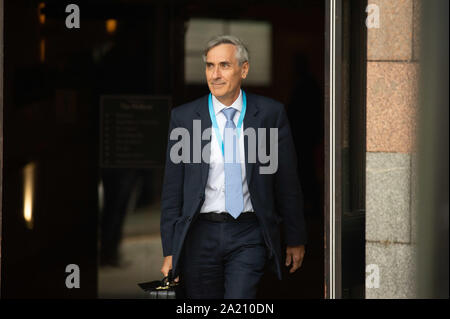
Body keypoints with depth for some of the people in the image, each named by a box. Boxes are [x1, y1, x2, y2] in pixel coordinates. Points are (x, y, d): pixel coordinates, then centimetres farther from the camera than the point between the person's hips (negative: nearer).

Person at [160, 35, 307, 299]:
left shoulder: (271, 114, 2)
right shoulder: (184, 117, 3)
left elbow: (287, 181, 8)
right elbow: (172, 188, 5)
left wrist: (295, 239, 11)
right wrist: (170, 251, 2)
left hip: (248, 237, -1)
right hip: (200, 235, 1)